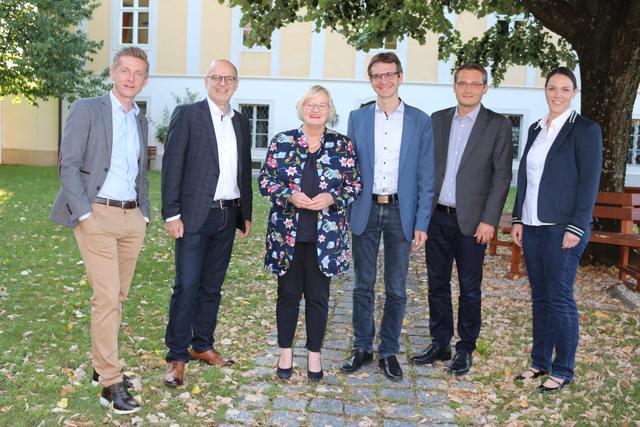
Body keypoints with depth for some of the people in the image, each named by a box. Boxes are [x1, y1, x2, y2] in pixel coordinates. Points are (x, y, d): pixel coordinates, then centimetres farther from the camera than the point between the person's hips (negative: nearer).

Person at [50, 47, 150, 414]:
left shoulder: (141, 121, 16)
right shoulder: (87, 109, -2)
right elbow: (68, 165, -8)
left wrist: (144, 215, 12)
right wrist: (84, 214, -14)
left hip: (132, 218, 6)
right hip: (97, 215, -6)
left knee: (117, 297, 11)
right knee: (106, 297, -9)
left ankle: (102, 365, 25)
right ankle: (111, 382, -2)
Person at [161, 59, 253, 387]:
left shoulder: (241, 123, 14)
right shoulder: (187, 115, -2)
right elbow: (172, 165, -7)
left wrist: (245, 214, 14)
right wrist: (171, 214, -12)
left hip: (228, 216, 5)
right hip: (195, 215, -5)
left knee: (211, 286, 13)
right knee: (187, 286, -4)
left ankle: (203, 346, 26)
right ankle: (177, 357, 6)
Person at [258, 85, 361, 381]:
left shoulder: (342, 145, 3)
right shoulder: (281, 142, 2)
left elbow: (355, 184, 4)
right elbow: (265, 180, 2)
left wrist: (331, 198, -14)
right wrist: (290, 196, -15)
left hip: (325, 235, 0)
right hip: (287, 233, 0)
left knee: (318, 296, 8)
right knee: (288, 293, 10)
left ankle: (314, 353, 25)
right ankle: (285, 351, 26)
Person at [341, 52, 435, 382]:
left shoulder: (420, 121, 2)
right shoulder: (357, 118, 6)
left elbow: (425, 177, 0)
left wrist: (421, 223, -5)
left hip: (401, 212, -1)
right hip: (365, 210, 1)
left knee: (396, 289, 6)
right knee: (363, 285, 8)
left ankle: (389, 352, 20)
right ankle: (362, 348, 22)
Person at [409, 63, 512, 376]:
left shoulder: (498, 125, -2)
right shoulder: (437, 120, 9)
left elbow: (502, 176, -5)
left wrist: (489, 220, -11)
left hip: (471, 221, -3)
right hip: (437, 217, 4)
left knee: (470, 288, 7)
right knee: (437, 283, 11)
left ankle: (465, 350, 20)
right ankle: (440, 344, 25)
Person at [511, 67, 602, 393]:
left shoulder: (585, 129, -5)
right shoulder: (536, 129, 13)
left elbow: (589, 182, -10)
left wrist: (576, 228, -15)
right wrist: (518, 219, 10)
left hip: (562, 228, -6)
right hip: (532, 226, 6)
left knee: (560, 298, -1)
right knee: (539, 297, 12)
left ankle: (563, 370, 12)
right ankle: (540, 362, 24)